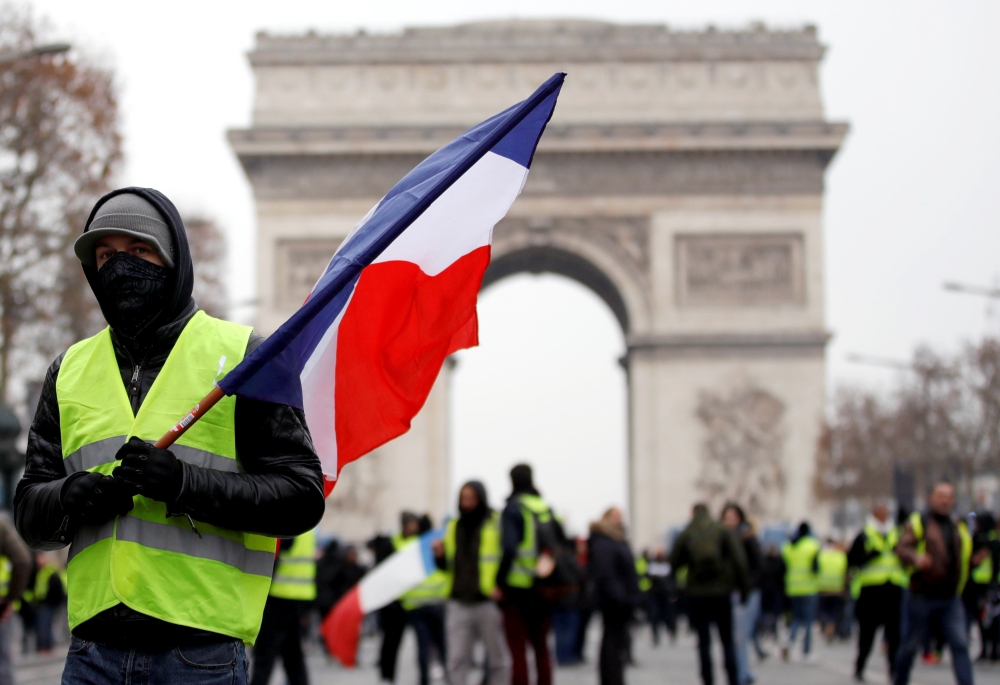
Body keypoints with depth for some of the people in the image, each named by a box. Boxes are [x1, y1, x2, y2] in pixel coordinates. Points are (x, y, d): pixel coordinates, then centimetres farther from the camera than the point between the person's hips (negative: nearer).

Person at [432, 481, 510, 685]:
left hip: (488, 601, -4)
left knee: (497, 658, 5)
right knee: (457, 659, 0)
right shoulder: (453, 527, 16)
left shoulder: (497, 524, 1)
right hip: (459, 603, 4)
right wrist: (440, 556, 1)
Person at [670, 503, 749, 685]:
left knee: (704, 641, 6)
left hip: (697, 594, 0)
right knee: (727, 641, 9)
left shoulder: (686, 535, 0)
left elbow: (674, 562, 2)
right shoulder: (723, 531, 0)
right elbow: (739, 560, -7)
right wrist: (744, 587, -1)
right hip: (721, 593, 0)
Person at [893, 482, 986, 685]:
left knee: (960, 644, -9)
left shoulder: (959, 528, 17)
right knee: (910, 646, 6)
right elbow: (902, 548, -12)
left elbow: (965, 555, 23)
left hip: (951, 599, 4)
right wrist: (916, 558, -33)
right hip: (922, 597, -4)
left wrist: (974, 558, 0)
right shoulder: (918, 523, 1)